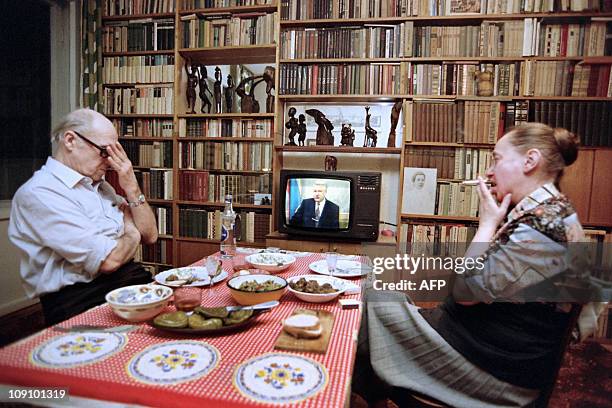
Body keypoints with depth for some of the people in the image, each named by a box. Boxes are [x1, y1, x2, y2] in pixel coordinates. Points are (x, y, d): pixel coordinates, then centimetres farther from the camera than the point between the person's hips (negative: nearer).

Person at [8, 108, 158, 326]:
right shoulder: (39, 193, -10)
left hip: (129, 279, 8)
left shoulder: (98, 185, 16)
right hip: (80, 301, -8)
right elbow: (108, 260, -18)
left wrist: (131, 188, 3)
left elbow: (149, 235, 15)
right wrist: (132, 235, 3)